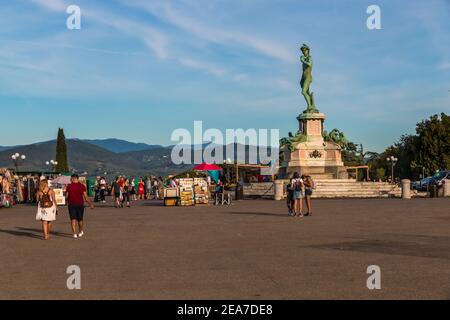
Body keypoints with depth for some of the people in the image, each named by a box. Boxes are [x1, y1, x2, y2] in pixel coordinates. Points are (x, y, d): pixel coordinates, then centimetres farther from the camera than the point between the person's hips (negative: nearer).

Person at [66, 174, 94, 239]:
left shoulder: (69, 186, -5)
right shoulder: (82, 186, -5)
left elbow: (66, 196, -2)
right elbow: (85, 197, -8)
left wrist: (67, 202, 19)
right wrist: (90, 204, 0)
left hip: (71, 204, -1)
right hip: (80, 204, 1)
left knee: (73, 219, 2)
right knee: (80, 219, 15)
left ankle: (74, 233, -8)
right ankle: (81, 232, 31)